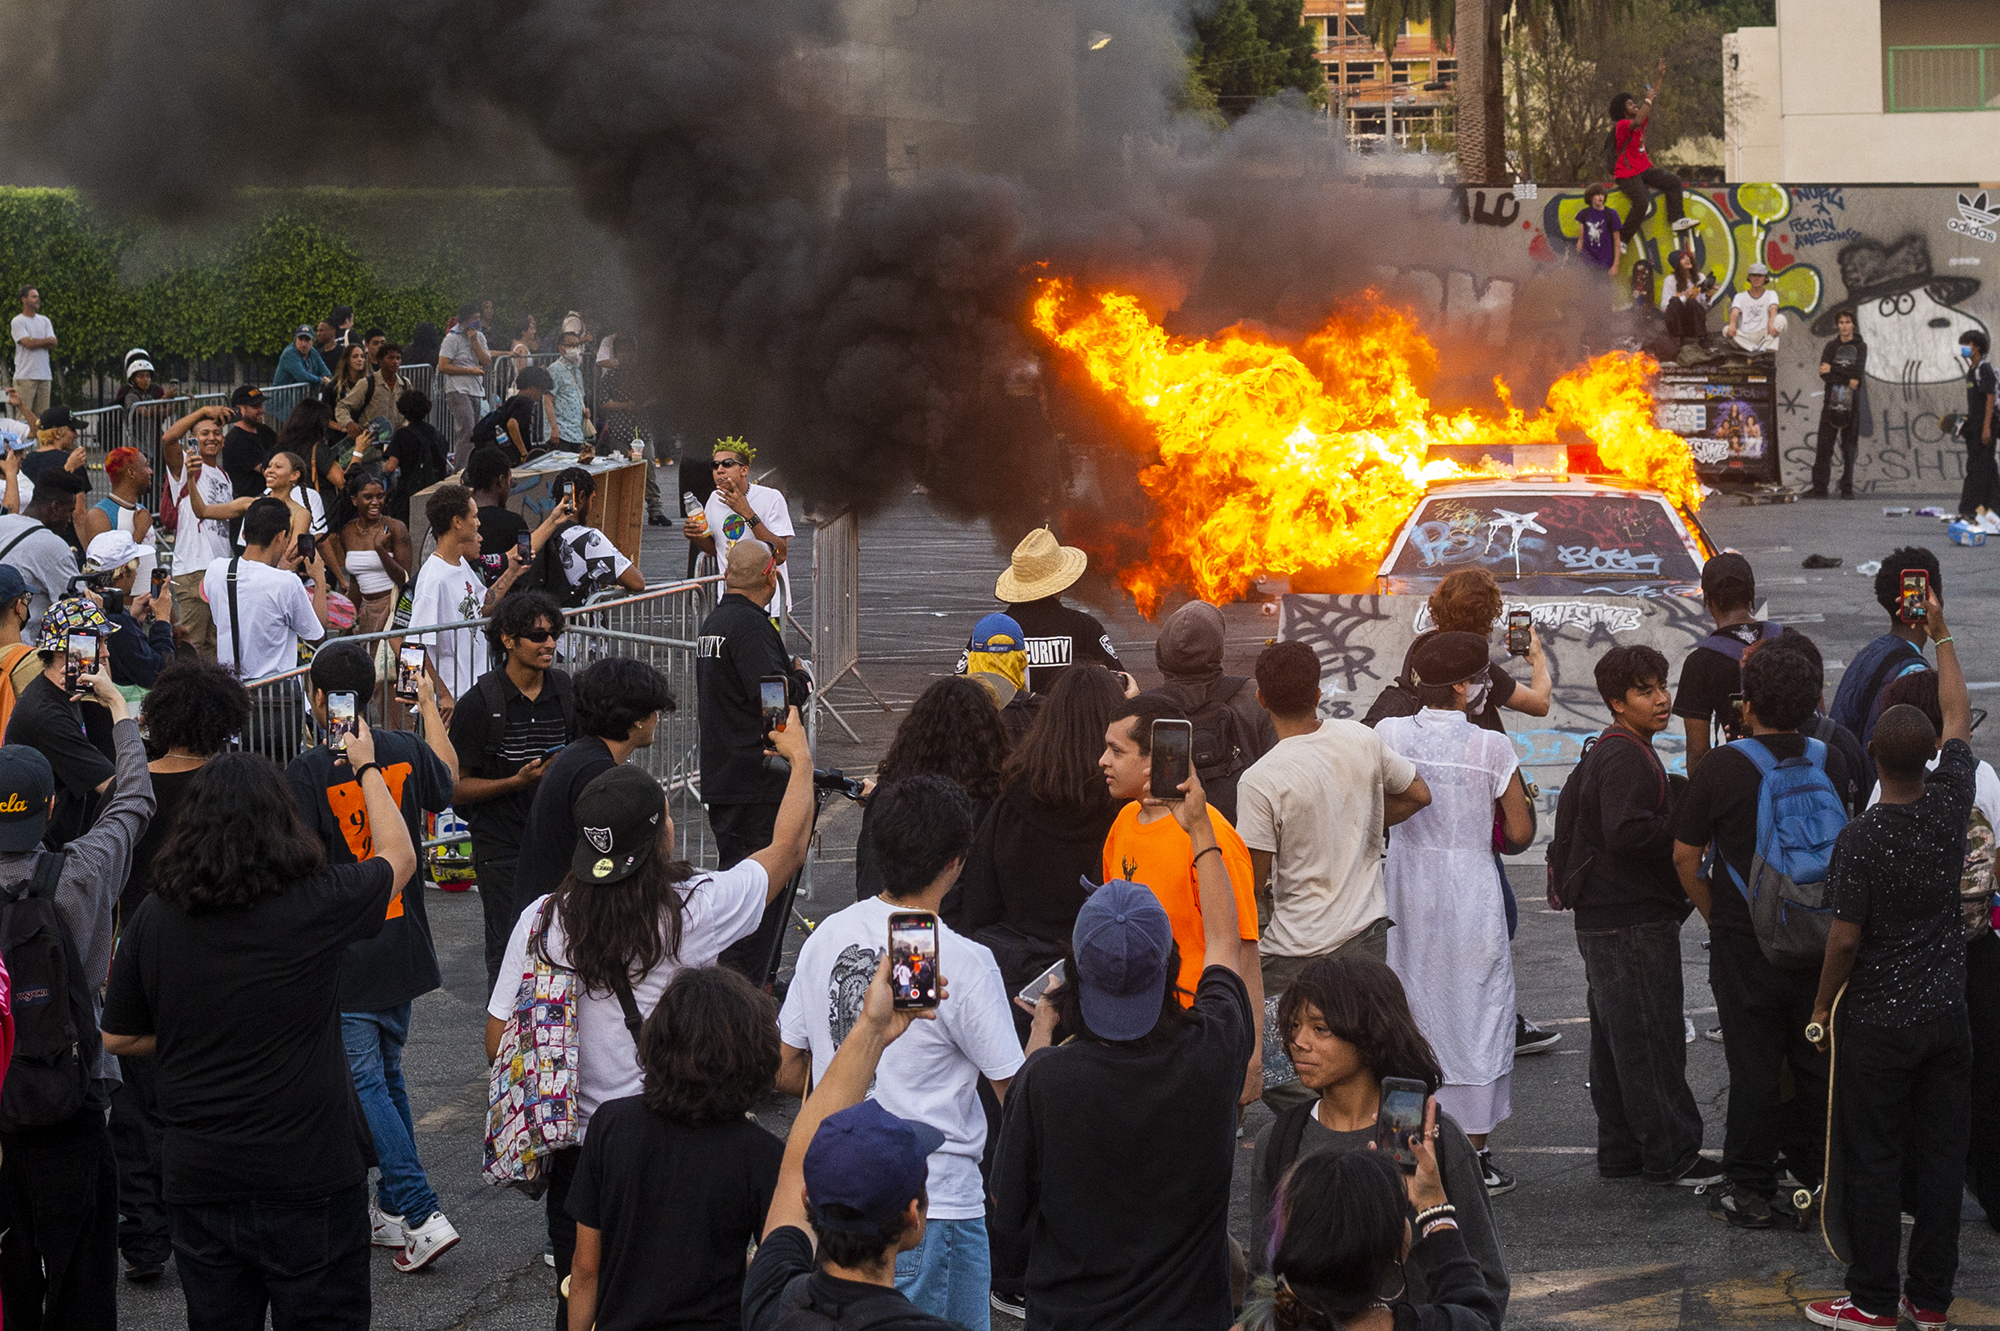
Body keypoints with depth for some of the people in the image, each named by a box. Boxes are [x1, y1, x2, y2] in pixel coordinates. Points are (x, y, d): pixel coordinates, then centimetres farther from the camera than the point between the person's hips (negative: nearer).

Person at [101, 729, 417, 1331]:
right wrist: (367, 767, 21)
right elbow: (399, 857, 6)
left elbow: (118, 1037, 7)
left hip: (198, 1184, 3)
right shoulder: (314, 904, -15)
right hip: (311, 1181, -3)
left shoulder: (154, 918, -6)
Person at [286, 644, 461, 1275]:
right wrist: (429, 703, 36)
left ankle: (422, 1215, -10)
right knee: (388, 1076, 18)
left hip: (345, 955, -6)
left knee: (367, 1085, -1)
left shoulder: (307, 771, -16)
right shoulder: (406, 750, 0)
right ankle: (391, 1210, 23)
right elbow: (446, 778, 23)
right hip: (403, 948, 6)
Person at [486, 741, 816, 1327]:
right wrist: (801, 760, 15)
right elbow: (788, 848, -1)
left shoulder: (541, 920, -8)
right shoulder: (692, 910, -17)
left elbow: (499, 1041, -1)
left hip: (574, 1154, 3)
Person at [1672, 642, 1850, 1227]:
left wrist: (1714, 914, 10)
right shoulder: (1829, 762, -1)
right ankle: (1820, 1180, 18)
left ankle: (1752, 1190, 10)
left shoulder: (1721, 767, -11)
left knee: (1753, 1066, 4)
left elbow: (1685, 856, -5)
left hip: (1746, 940, -3)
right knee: (1818, 1063, 12)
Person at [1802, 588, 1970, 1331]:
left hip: (1877, 1020, -4)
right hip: (1946, 1013, 5)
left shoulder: (1860, 838, -18)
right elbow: (1958, 716, 11)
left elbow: (1845, 938, -15)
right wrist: (1940, 634, 22)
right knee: (1941, 1155, 10)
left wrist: (1823, 1004, 1)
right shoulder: (1950, 803, -6)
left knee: (1873, 1161, 4)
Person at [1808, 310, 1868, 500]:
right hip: (1832, 400, 1)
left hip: (1852, 401, -1)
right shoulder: (1831, 347, 12)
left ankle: (1847, 488, 1)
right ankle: (1819, 487, -7)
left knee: (1848, 445, -2)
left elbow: (1859, 371, -7)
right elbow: (1823, 374, -1)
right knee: (1824, 444, -6)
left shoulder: (1860, 347, 9)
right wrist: (1848, 379, -12)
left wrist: (1832, 369, -8)